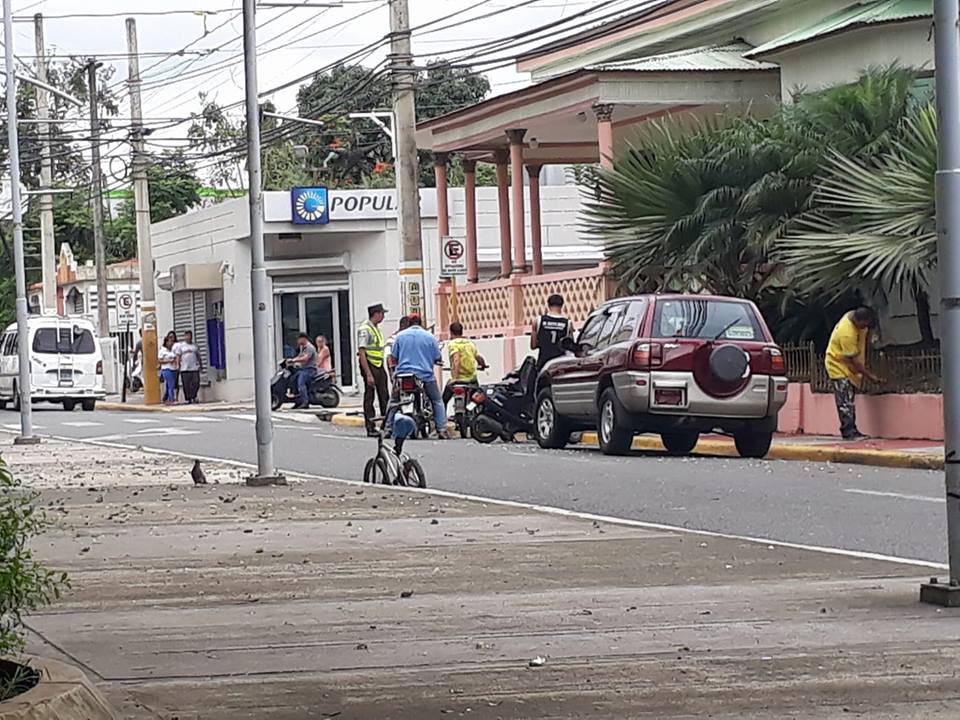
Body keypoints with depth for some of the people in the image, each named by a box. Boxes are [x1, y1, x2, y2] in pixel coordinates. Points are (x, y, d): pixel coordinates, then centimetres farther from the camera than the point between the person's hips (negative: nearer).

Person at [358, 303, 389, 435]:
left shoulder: (377, 329, 16)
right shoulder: (365, 330, -13)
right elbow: (361, 353, -19)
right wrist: (368, 374, -23)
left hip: (379, 366, 9)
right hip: (369, 366, -9)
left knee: (384, 397, 8)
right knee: (369, 398, -3)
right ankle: (370, 428, 0)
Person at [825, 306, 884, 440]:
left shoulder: (854, 316, -8)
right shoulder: (846, 334, -34)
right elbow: (854, 360, -26)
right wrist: (869, 376, -20)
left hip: (849, 367, 9)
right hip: (839, 366, -9)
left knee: (850, 400, 11)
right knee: (845, 401, -11)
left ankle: (851, 430, 15)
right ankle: (848, 432, -12)